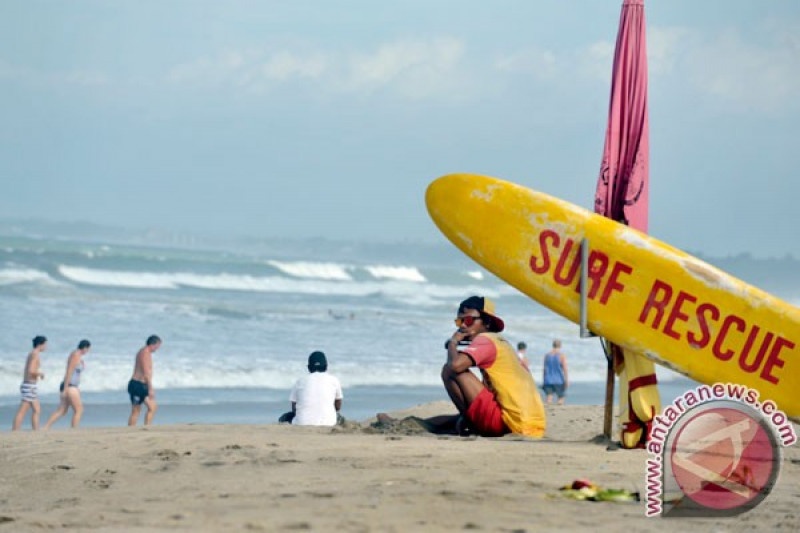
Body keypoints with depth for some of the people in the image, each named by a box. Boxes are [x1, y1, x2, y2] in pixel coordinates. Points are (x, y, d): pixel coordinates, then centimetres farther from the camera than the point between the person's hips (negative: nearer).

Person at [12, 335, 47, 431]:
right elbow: (31, 371, -23)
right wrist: (40, 373, -7)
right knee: (22, 412, -9)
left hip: (27, 385, 10)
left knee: (36, 411, 10)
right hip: (30, 386, -10)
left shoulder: (31, 354, 17)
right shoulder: (35, 354, -12)